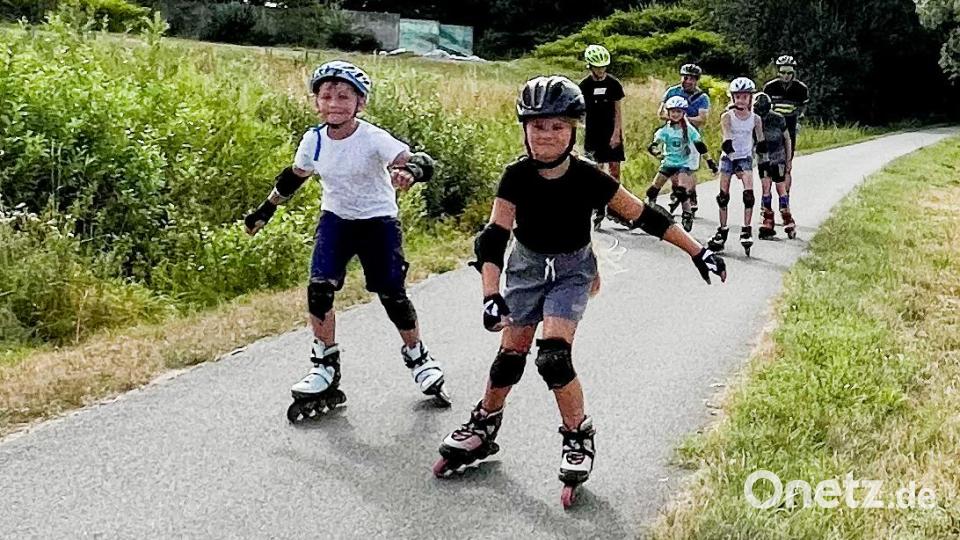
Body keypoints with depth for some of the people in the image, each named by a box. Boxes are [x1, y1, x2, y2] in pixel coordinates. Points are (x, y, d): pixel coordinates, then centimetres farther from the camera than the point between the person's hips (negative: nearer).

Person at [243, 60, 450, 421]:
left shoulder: (373, 139, -22)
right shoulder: (314, 140, -9)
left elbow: (421, 161, -31)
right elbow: (294, 177, 10)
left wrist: (410, 171, -54)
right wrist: (265, 210, 15)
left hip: (378, 221, -3)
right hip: (335, 220, 3)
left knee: (392, 295, -1)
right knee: (319, 288, -13)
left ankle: (417, 357, 25)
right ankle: (325, 368, 2)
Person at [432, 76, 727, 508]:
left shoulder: (588, 178, -21)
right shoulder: (517, 176, -19)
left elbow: (644, 216, -14)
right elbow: (493, 238, -22)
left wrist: (697, 251, -12)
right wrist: (491, 295, -34)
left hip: (572, 270, -2)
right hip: (527, 266, 2)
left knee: (553, 355, -19)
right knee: (511, 353, 3)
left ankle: (578, 436, 1)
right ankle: (484, 426, 27)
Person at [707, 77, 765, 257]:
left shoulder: (755, 119, -4)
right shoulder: (727, 116, -10)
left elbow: (761, 141, 5)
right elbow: (727, 137, -25)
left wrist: (764, 159, 5)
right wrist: (727, 146, -42)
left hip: (745, 158, 0)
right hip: (728, 157, 0)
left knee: (749, 193, -18)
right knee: (723, 195, 0)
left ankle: (746, 230, -13)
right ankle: (722, 230, 12)